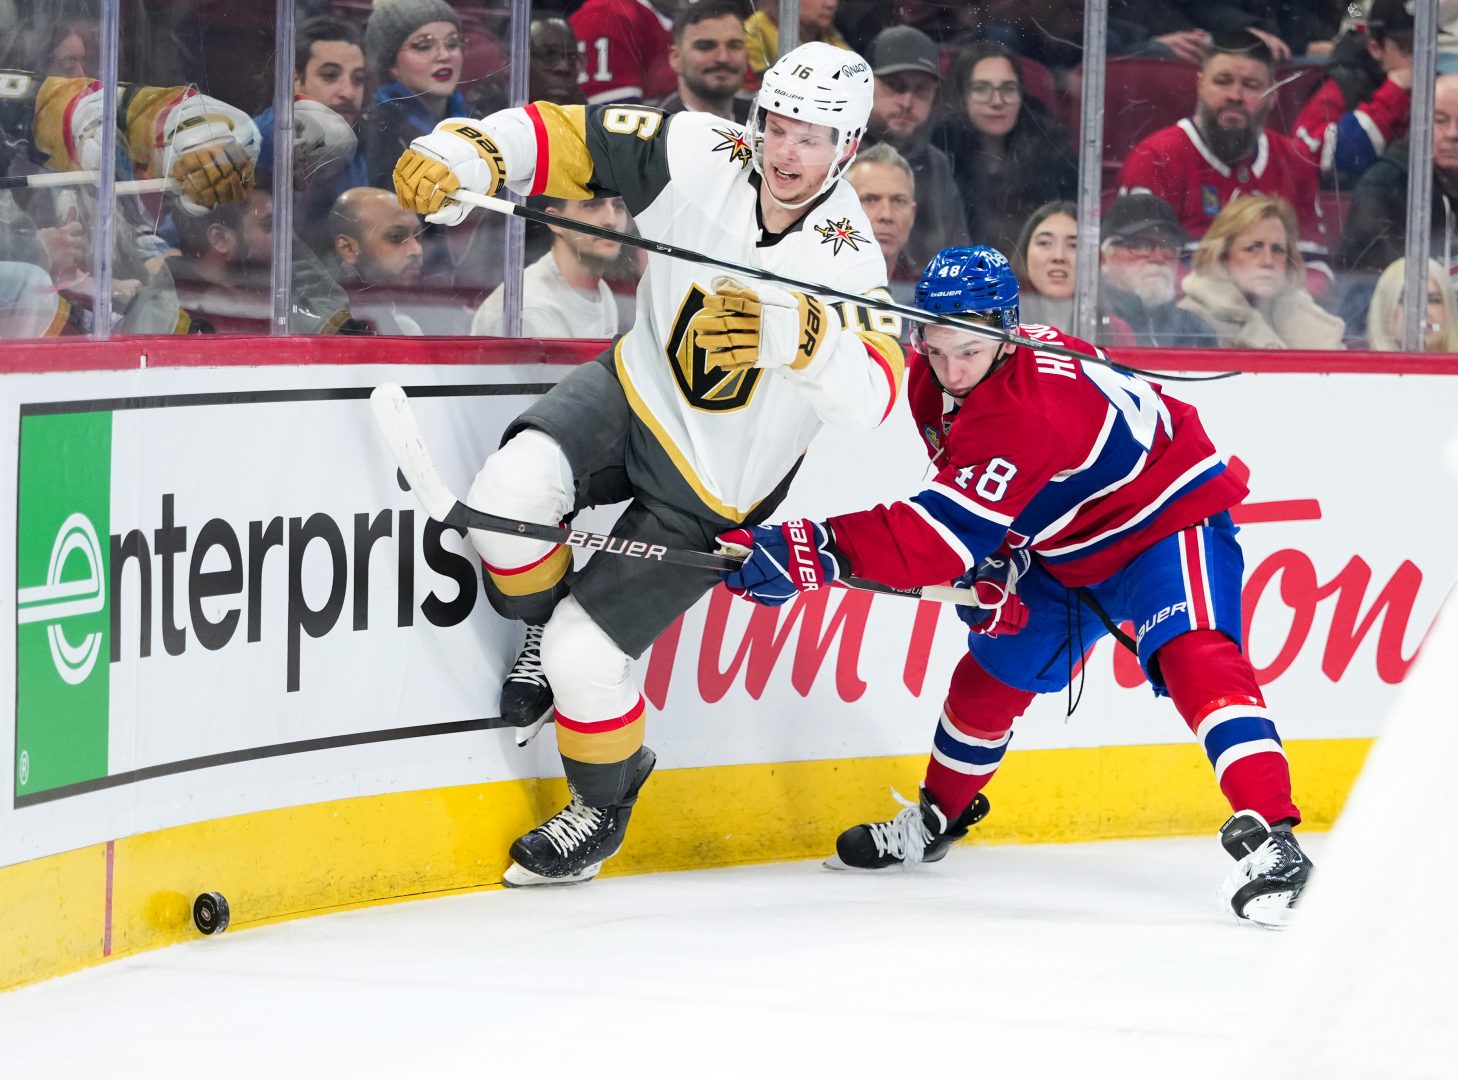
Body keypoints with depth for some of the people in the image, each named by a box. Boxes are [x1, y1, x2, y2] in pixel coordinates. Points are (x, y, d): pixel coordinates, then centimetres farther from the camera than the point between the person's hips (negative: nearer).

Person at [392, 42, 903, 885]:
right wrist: (462, 154, -28)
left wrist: (793, 330, -59)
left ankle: (606, 800, 24)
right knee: (514, 491, -28)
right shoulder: (699, 155, -15)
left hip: (709, 492, -3)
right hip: (635, 395, 3)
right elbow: (570, 137, -9)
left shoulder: (846, 260, -24)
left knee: (582, 654, -8)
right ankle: (548, 626, 6)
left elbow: (872, 392, -39)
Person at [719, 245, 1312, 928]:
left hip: (1165, 517, -9)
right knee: (993, 670, 13)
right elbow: (972, 505, 8)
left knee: (1192, 654, -30)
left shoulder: (1031, 409, -38)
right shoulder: (934, 383, -10)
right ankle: (935, 819, 35)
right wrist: (991, 566, -10)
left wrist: (812, 552, -51)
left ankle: (1266, 836, -41)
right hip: (1063, 545, 9)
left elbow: (943, 535, -44)